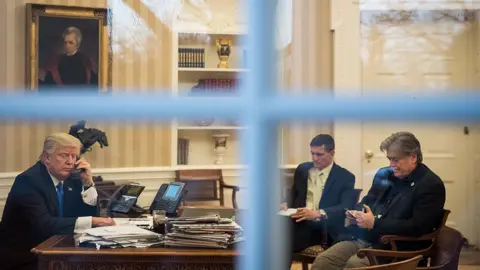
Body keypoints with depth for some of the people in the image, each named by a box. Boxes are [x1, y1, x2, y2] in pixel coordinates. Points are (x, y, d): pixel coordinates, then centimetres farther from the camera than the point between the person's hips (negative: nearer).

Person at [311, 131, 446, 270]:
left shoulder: (431, 185, -6)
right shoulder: (384, 174, 16)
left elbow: (419, 227, -17)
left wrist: (375, 224, -20)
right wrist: (356, 215, 3)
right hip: (361, 238, 7)